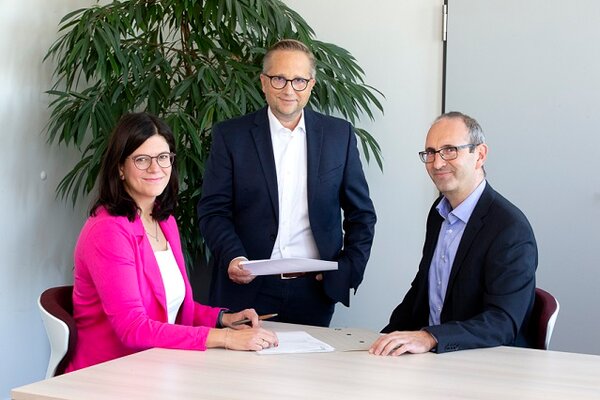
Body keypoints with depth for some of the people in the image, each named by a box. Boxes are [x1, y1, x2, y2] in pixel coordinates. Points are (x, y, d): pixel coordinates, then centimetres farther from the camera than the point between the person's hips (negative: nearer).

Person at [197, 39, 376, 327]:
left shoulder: (339, 134, 5)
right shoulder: (230, 136, 1)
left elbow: (360, 212, 10)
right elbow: (213, 210, -1)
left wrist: (350, 269, 0)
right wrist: (232, 257, -17)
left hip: (315, 289, 2)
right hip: (247, 288, -1)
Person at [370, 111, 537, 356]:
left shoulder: (512, 230, -16)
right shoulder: (439, 211, 10)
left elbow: (503, 324, -23)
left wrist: (429, 338, -34)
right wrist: (387, 339, 4)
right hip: (428, 355, 7)